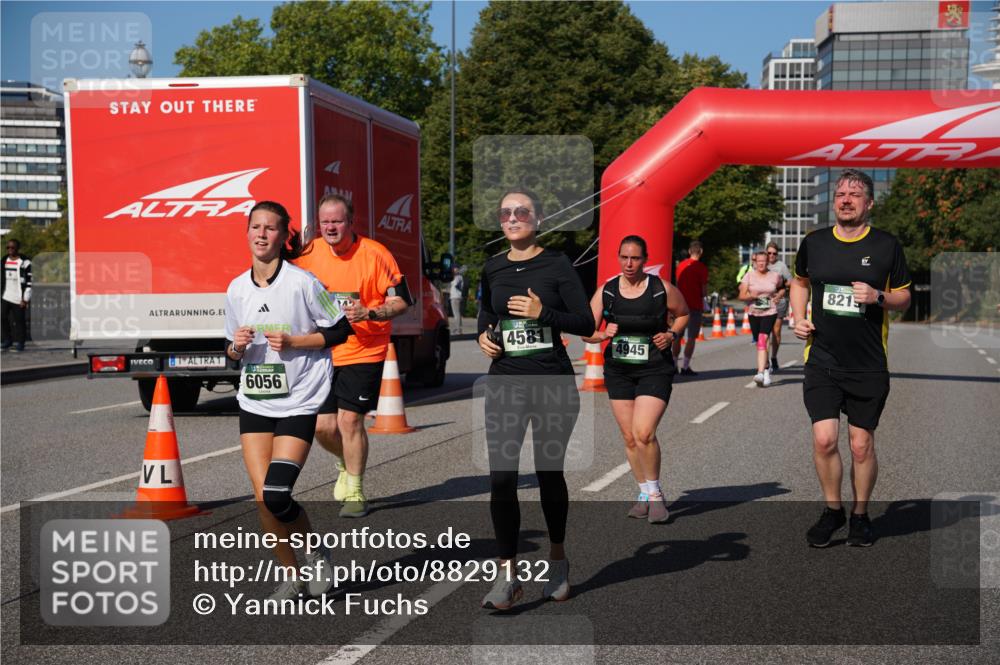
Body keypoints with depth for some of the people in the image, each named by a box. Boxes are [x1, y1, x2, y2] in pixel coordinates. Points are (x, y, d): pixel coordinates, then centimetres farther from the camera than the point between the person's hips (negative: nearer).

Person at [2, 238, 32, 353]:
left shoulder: (25, 262, -6)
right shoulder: (4, 261, 13)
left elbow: (29, 282, -8)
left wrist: (25, 299, -11)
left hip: (18, 298, -5)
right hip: (5, 297, 5)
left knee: (18, 321, -2)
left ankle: (19, 343, 8)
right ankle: (7, 341, 10)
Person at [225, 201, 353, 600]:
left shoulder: (302, 282, -9)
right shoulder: (236, 289, 7)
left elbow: (341, 330, -5)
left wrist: (292, 342, -15)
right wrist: (237, 347, -6)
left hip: (298, 404, -5)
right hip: (254, 403, 5)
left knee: (276, 495, -15)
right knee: (262, 498, -1)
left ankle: (317, 554, 14)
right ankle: (292, 575, 18)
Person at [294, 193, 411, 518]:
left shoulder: (374, 254, -9)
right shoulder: (308, 254, 1)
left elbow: (401, 300, -6)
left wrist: (370, 313, -22)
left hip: (363, 352, -4)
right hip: (322, 353, 4)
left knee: (350, 419, -9)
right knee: (323, 425, 3)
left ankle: (355, 492, 8)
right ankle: (346, 464, 36)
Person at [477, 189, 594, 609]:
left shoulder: (556, 265, -4)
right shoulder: (492, 269, 7)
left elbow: (586, 324, -6)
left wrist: (543, 313, -18)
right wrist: (483, 334, 4)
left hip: (553, 384, -2)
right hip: (505, 382, 2)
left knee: (550, 472, 10)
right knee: (501, 477, -10)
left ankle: (557, 558, 32)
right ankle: (507, 572, -5)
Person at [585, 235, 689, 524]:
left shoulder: (662, 289, -7)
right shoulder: (606, 291, 0)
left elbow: (683, 314, 12)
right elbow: (585, 331, 2)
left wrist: (672, 334, -6)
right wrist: (602, 335, -19)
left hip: (655, 370, -4)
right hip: (618, 371, 4)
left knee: (644, 433, -18)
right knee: (630, 438, 9)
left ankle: (655, 493, 3)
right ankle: (645, 494, 26)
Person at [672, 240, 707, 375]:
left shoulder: (681, 265, 7)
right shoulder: (701, 267, -9)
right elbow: (704, 291, -10)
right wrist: (703, 295, 10)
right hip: (695, 305, -5)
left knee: (677, 335, 13)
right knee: (691, 337, -1)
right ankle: (685, 366, -5)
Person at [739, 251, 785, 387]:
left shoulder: (775, 276, 3)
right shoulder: (749, 276, 1)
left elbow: (782, 289, 23)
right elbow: (742, 295, -2)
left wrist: (778, 297, 4)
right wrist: (753, 295, -20)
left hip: (769, 313, -3)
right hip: (754, 313, 3)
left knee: (762, 340, -20)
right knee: (759, 343, 14)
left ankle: (760, 373, -27)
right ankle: (766, 369, 37)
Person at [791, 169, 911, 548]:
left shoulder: (886, 245, 0)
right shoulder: (813, 243, 4)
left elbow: (905, 298, 7)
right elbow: (800, 282, 23)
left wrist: (879, 297, -14)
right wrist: (798, 318, 6)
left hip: (869, 364, -1)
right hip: (822, 360, 1)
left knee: (862, 445, 5)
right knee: (824, 440, -7)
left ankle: (860, 515, 24)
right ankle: (832, 510, 15)